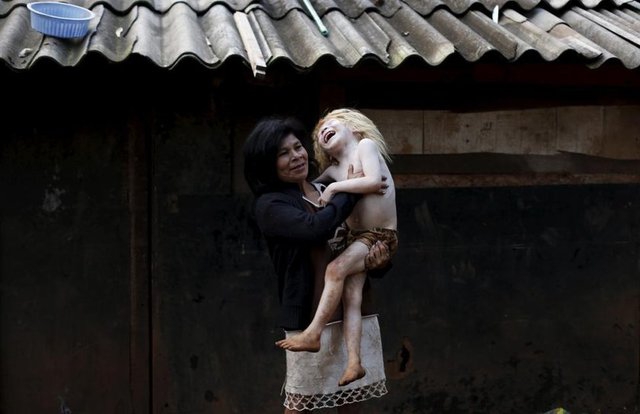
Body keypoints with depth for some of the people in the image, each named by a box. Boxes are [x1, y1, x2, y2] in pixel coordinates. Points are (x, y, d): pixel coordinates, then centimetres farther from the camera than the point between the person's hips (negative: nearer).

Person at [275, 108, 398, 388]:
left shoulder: (365, 145, -3)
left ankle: (313, 334, -22)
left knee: (336, 268, -26)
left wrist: (335, 187, -14)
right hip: (356, 237, 6)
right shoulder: (333, 170, 14)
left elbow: (374, 181, -17)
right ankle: (354, 362, -17)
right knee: (351, 296, -11)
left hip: (381, 237, -6)